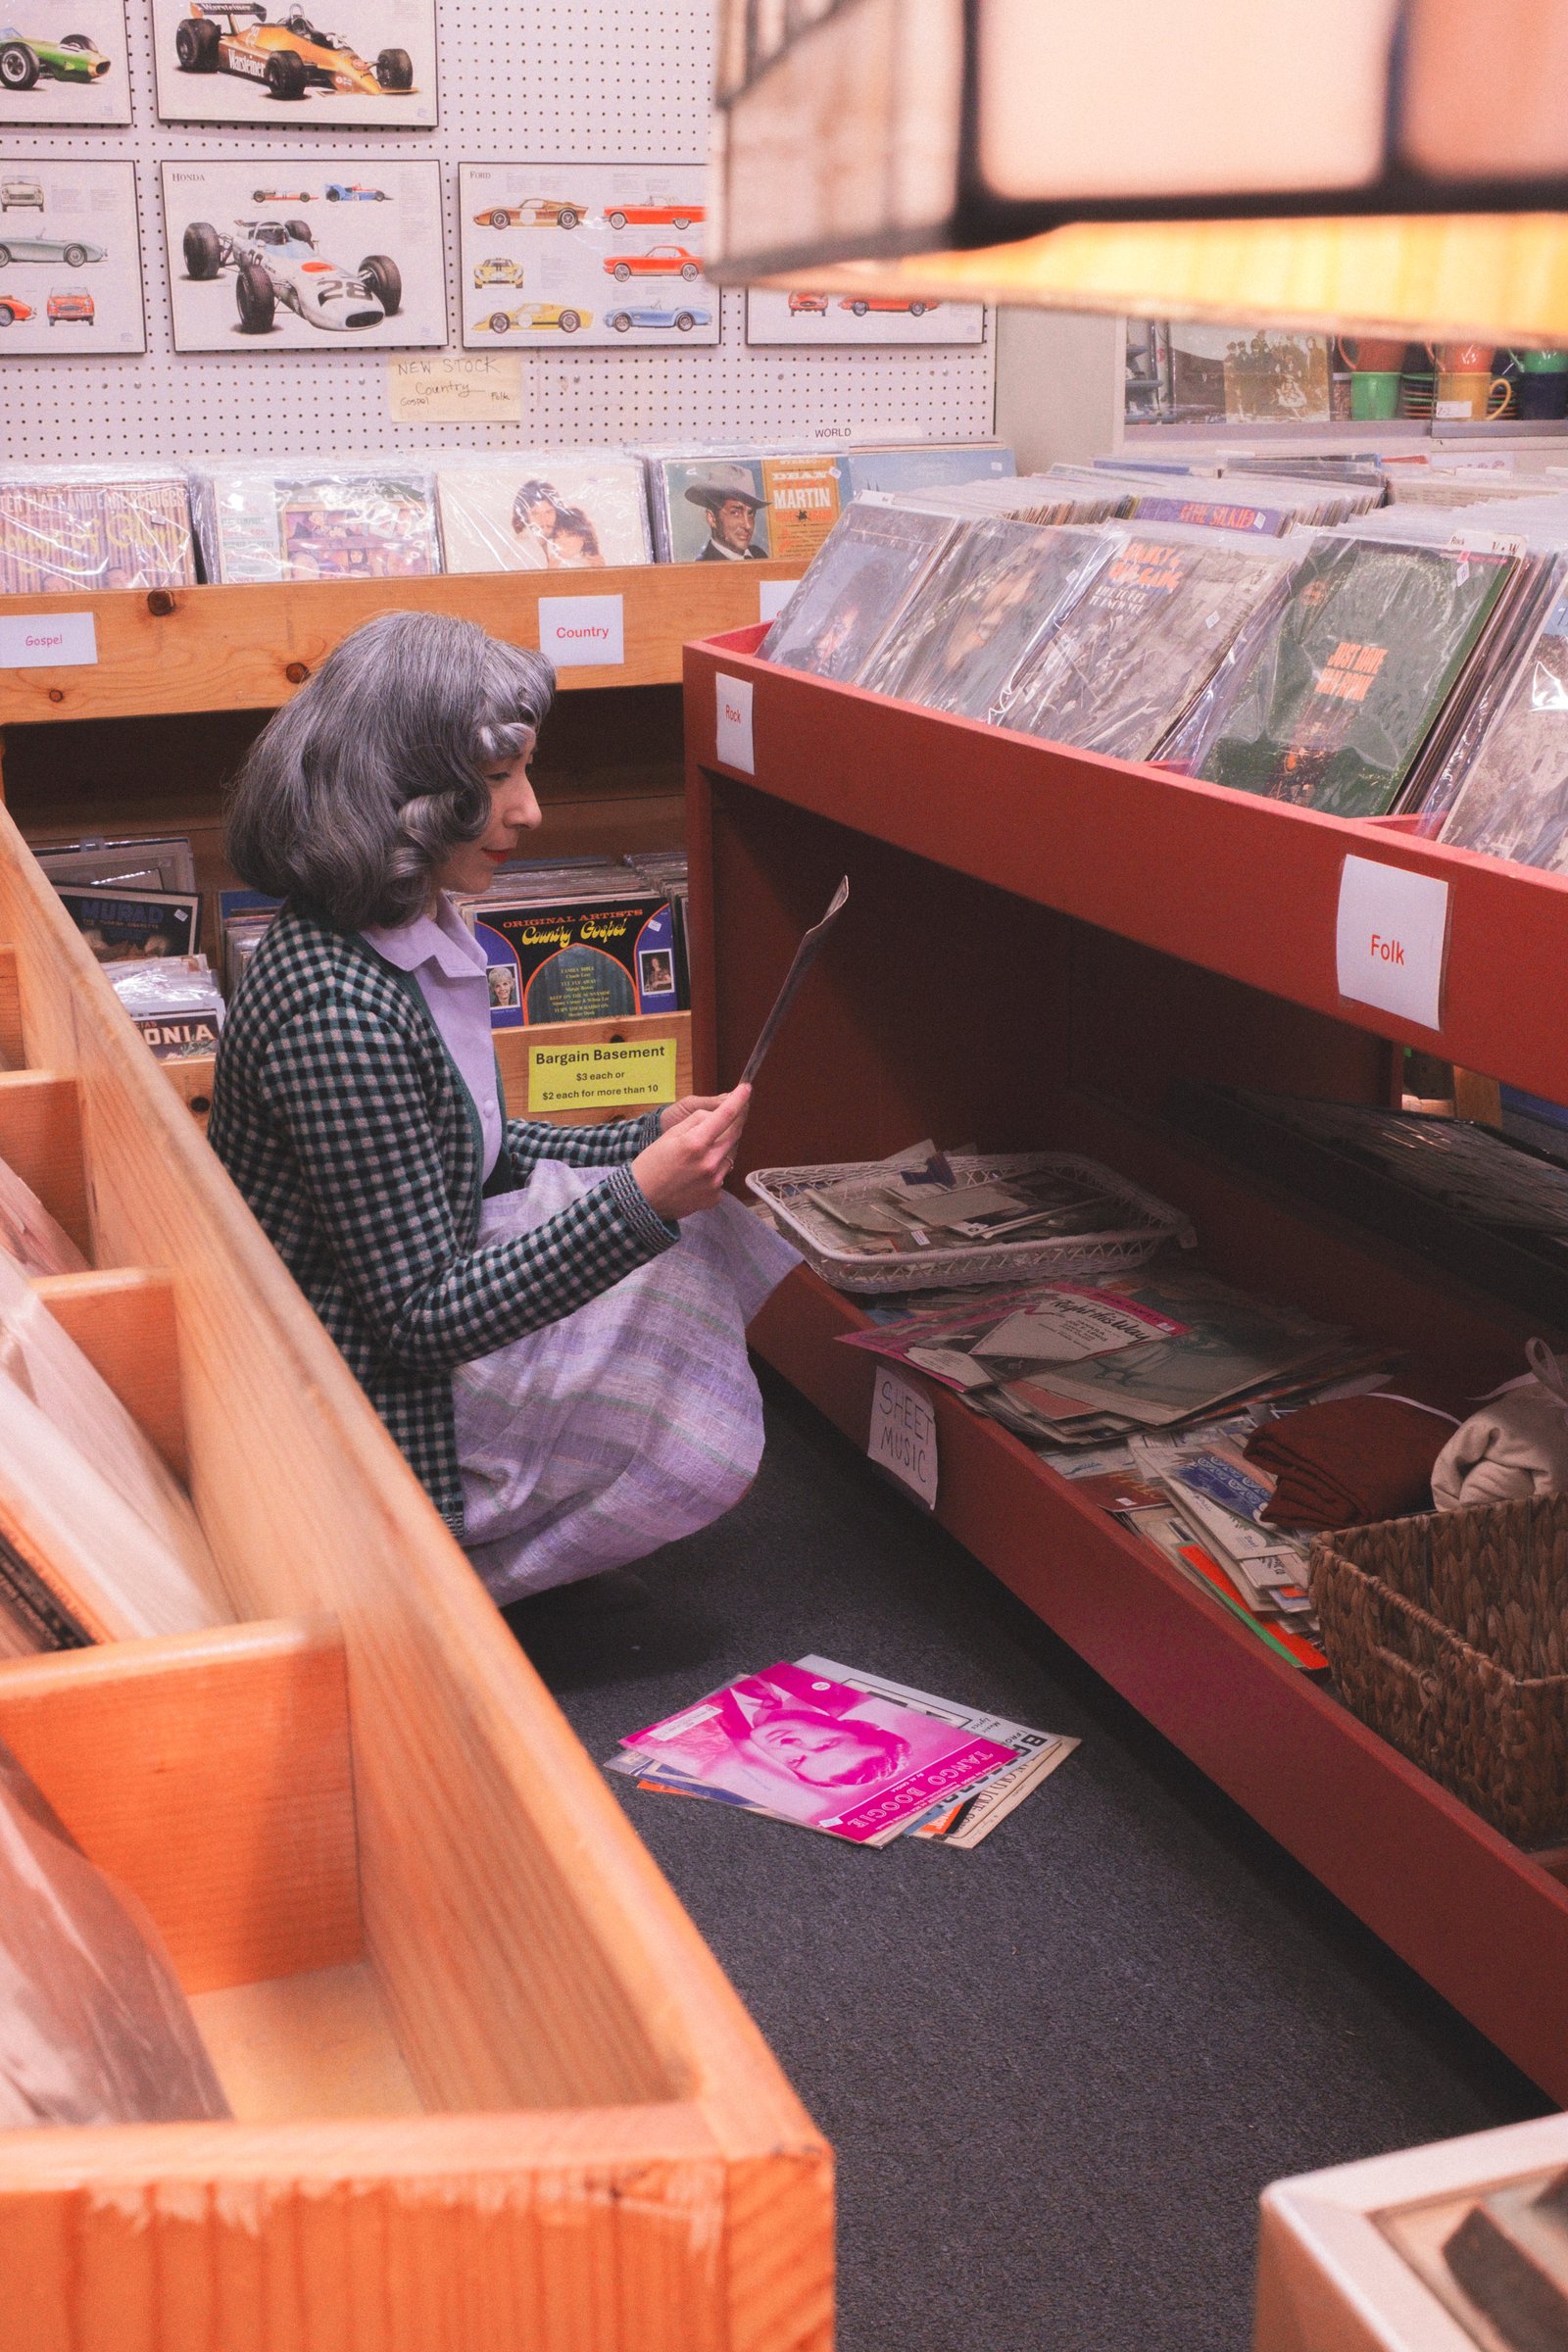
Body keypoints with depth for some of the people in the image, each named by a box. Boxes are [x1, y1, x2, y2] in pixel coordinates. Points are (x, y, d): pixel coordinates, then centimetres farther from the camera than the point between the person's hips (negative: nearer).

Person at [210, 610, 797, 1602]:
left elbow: (467, 1152, 14)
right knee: (707, 1444, -8)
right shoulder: (337, 1011, -30)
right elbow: (420, 1321, -26)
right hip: (354, 1409, -10)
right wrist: (643, 1199, -28)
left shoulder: (414, 935, 0)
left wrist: (645, 1141, 2)